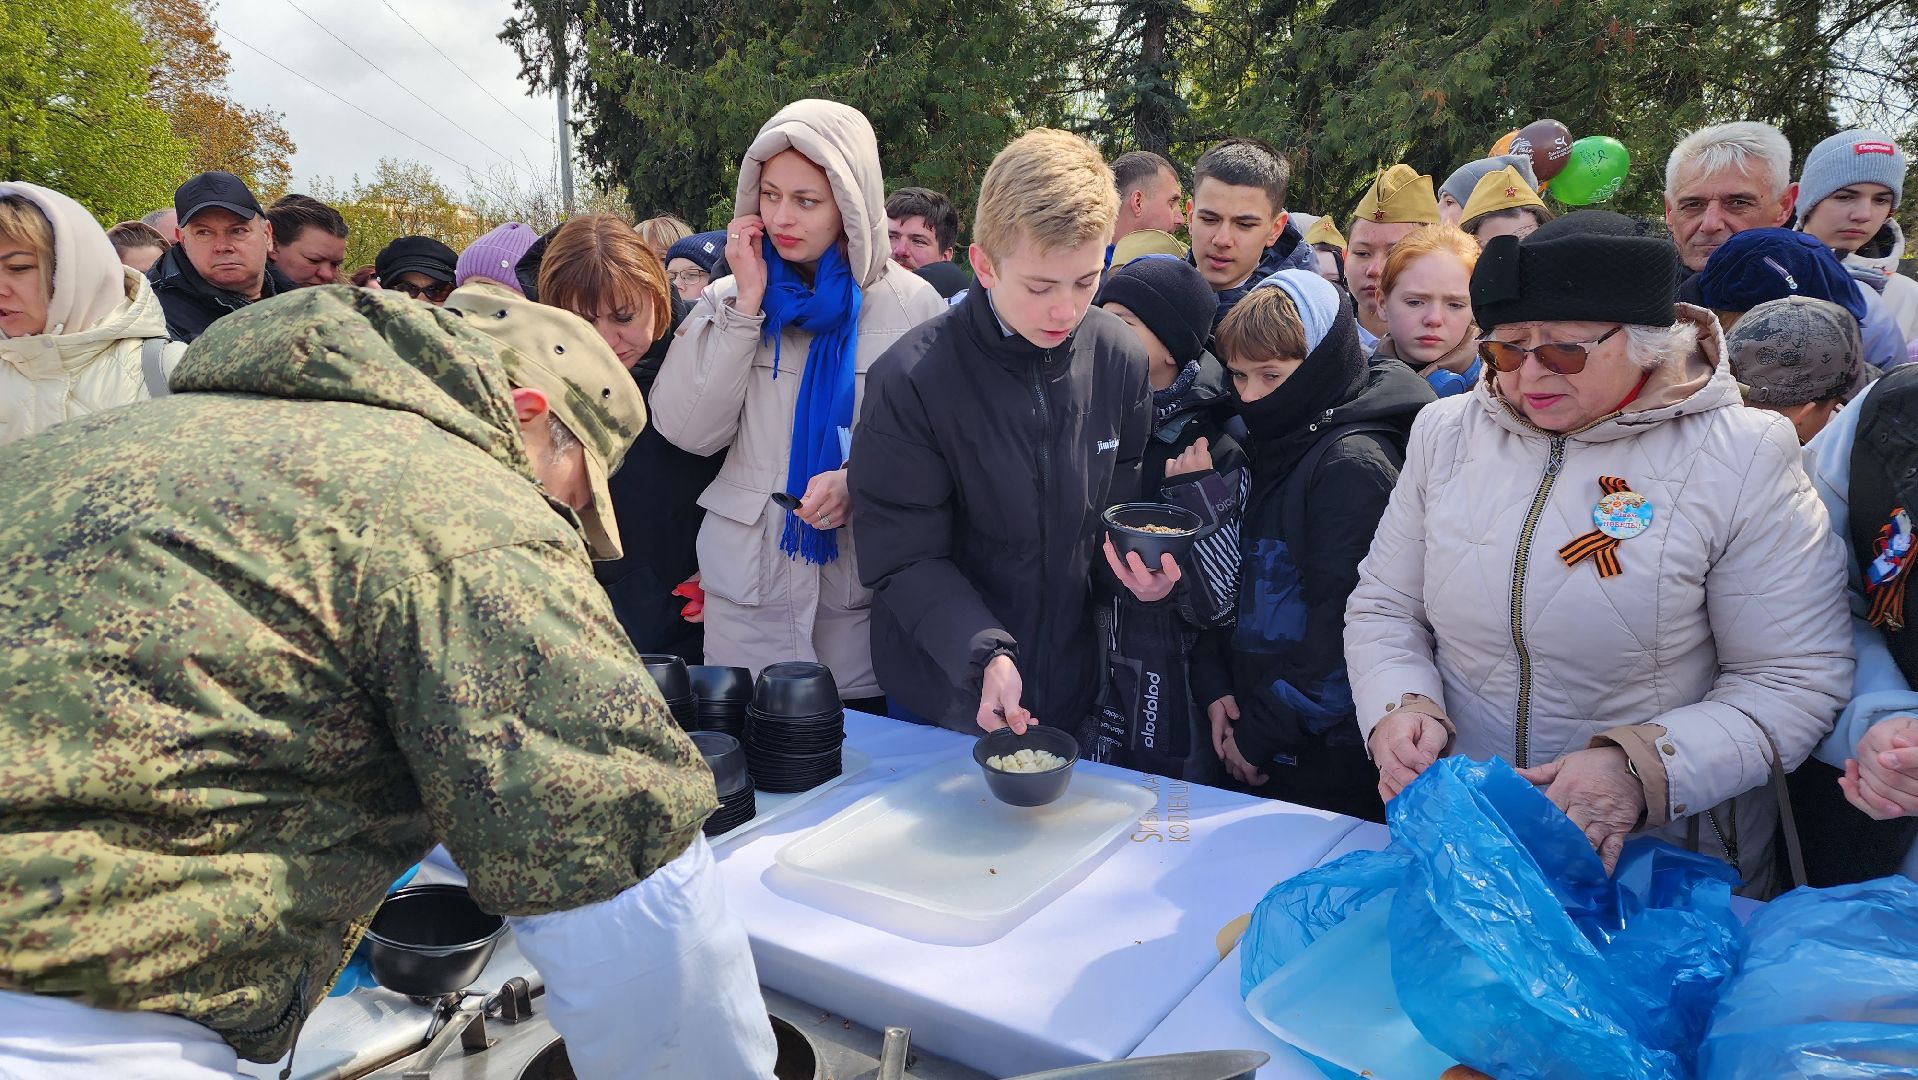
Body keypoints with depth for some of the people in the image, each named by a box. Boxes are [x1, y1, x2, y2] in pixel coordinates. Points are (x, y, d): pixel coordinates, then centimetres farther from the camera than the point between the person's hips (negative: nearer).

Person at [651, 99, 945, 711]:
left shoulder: (911, 304, -2)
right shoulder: (729, 298, 4)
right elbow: (689, 431, -8)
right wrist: (747, 303, -10)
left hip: (862, 590, -1)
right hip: (747, 587, 1)